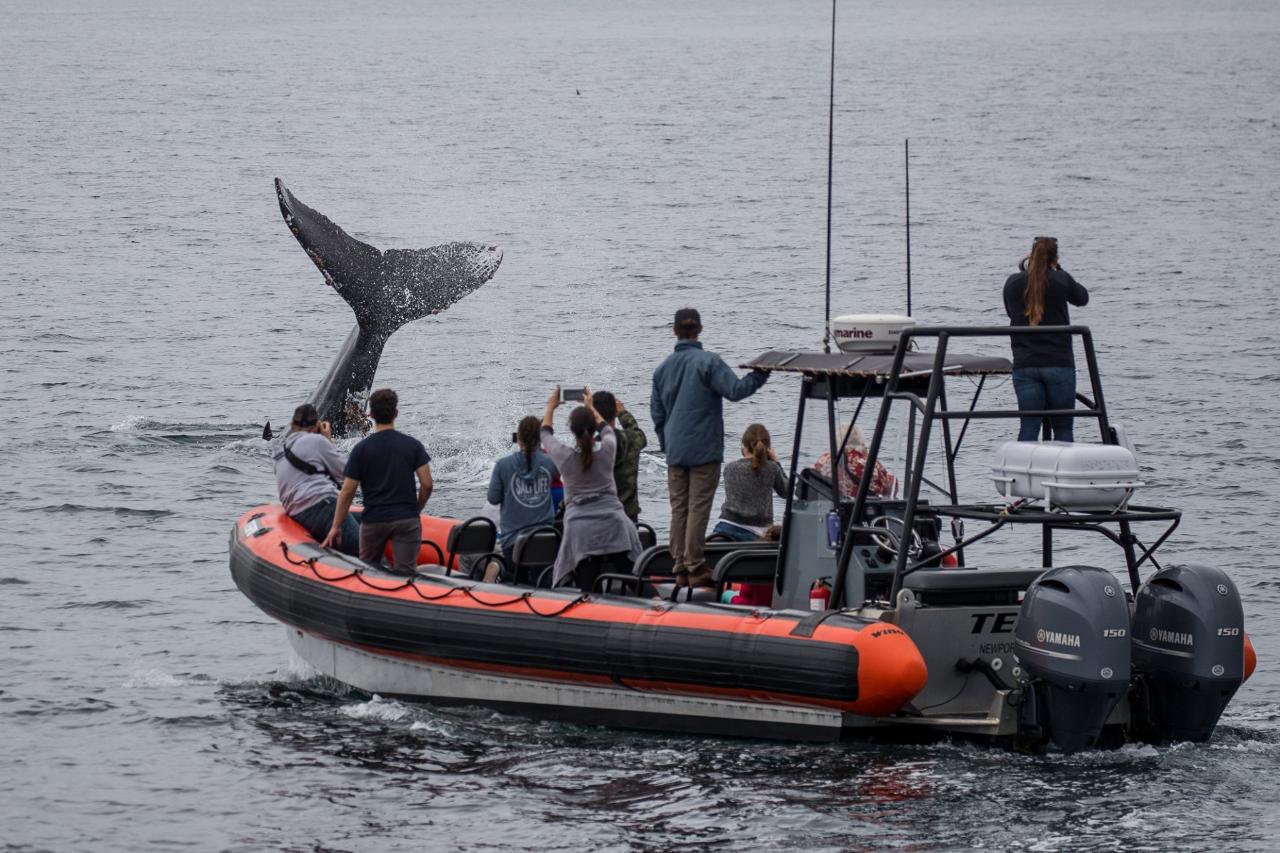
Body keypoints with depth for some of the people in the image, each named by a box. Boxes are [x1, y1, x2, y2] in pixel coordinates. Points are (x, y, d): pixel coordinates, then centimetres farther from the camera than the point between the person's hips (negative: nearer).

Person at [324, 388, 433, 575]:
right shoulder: (413, 445, -1)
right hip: (407, 520, 0)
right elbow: (427, 484, -4)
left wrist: (336, 527, 3)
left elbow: (347, 492, -4)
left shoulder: (362, 449, -3)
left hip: (373, 520, 0)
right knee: (405, 573, -2)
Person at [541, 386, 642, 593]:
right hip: (613, 523, 1)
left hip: (580, 527, -1)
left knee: (587, 590, -7)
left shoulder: (564, 456, 0)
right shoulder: (607, 451, 4)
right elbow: (607, 430, 29)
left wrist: (551, 406, 39)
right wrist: (590, 408, 45)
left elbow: (545, 433, 23)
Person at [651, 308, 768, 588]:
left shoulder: (663, 368, 11)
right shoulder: (708, 362, -9)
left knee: (679, 509, 8)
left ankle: (680, 567, 8)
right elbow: (735, 390, -17)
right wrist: (761, 374, -7)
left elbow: (657, 412, 16)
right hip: (704, 450, -5)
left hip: (675, 452, 5)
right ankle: (695, 567, -5)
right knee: (698, 509, -4)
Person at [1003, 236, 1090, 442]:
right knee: (1063, 427, 4)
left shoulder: (1013, 283, 2)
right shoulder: (1061, 280, -5)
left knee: (1028, 427, 1)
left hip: (1024, 365, 2)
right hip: (1059, 363, -2)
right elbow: (1082, 298, 15)